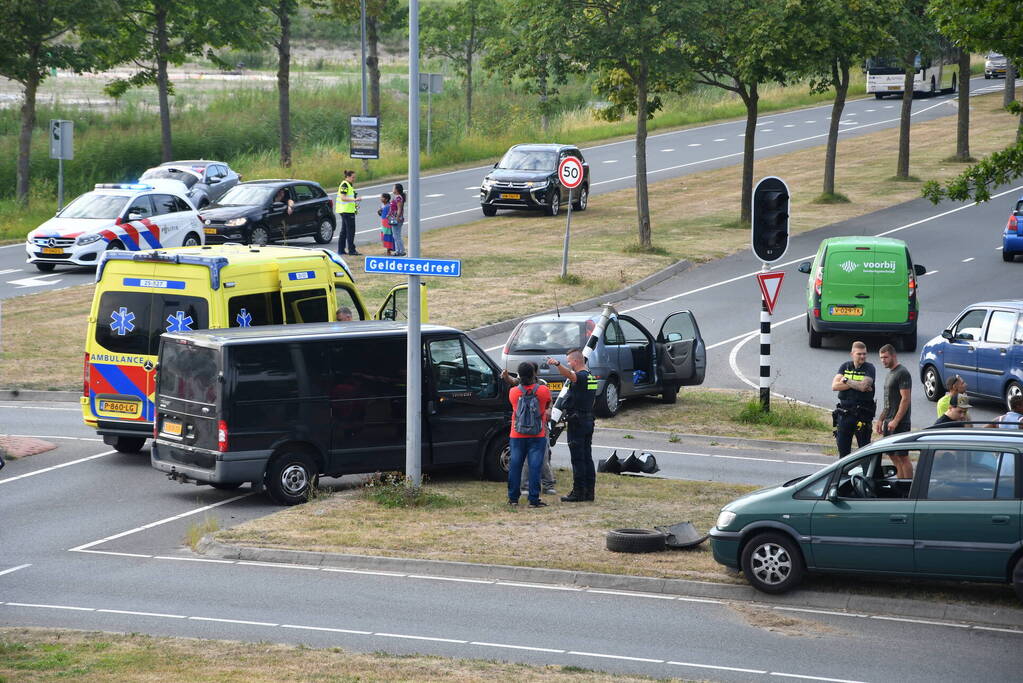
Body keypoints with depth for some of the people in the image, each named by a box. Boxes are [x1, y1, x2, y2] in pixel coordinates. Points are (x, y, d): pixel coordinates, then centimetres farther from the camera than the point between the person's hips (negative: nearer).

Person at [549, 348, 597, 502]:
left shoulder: (581, 377, -16)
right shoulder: (590, 377, 14)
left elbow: (570, 375, -40)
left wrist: (557, 364, -56)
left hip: (577, 423, -9)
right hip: (588, 421, 9)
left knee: (578, 459, -7)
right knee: (587, 458, 11)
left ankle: (578, 492, -7)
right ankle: (589, 491, 12)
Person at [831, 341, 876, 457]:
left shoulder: (869, 368, -3)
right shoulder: (845, 367, 8)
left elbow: (863, 386, -20)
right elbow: (834, 386, -5)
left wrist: (846, 380, -5)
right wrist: (856, 384, -12)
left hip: (862, 415, -4)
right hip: (843, 414, 4)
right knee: (843, 449, 11)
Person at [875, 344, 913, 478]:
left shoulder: (902, 373, -12)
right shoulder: (890, 373, 18)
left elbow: (905, 399, -19)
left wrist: (895, 421, -23)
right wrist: (880, 420, 20)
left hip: (900, 422, -10)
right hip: (889, 422, 10)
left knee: (902, 457, -8)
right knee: (893, 456, 10)